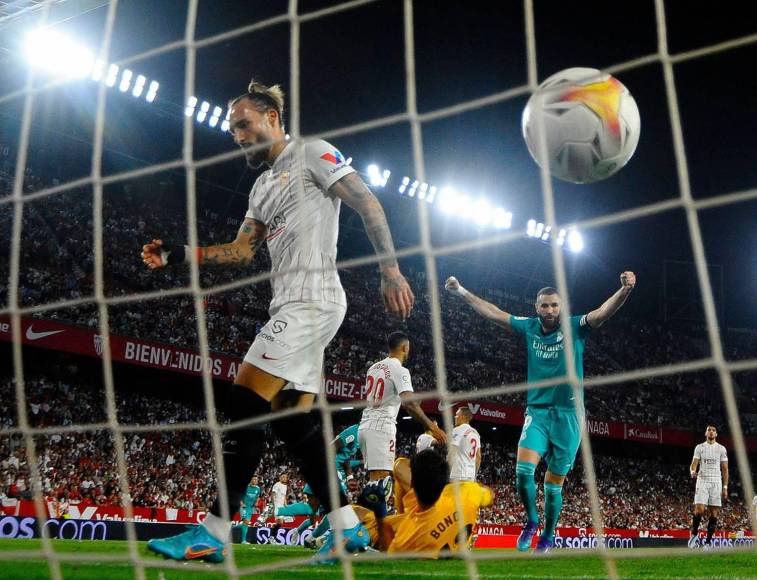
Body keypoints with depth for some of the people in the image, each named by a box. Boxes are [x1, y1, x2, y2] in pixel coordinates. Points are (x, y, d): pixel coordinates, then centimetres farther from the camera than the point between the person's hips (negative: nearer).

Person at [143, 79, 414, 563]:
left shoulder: (313, 154, -1)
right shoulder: (263, 187, 25)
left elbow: (368, 205, -7)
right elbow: (242, 251, 21)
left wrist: (391, 272, -15)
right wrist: (179, 255, 9)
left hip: (311, 300, -9)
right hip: (290, 306, 9)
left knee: (245, 406, -13)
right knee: (296, 421, 5)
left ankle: (212, 535, -10)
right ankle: (348, 527, 10)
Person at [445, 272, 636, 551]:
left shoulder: (575, 327, -3)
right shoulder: (529, 327, 6)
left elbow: (603, 312, -19)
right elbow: (492, 312, 15)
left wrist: (625, 290, -37)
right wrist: (461, 292, 18)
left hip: (568, 415, -2)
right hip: (536, 412, 2)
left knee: (553, 484, 3)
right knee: (523, 470, -18)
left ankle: (547, 537, 24)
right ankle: (531, 521, 9)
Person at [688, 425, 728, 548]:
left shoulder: (721, 449, 9)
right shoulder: (699, 447, 7)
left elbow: (725, 469, 8)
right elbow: (694, 464, 0)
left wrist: (725, 487, 1)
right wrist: (692, 472, -24)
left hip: (716, 482, 1)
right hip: (702, 480, -1)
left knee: (714, 513, -1)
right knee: (699, 510, -14)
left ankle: (708, 541, 4)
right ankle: (694, 534, 6)